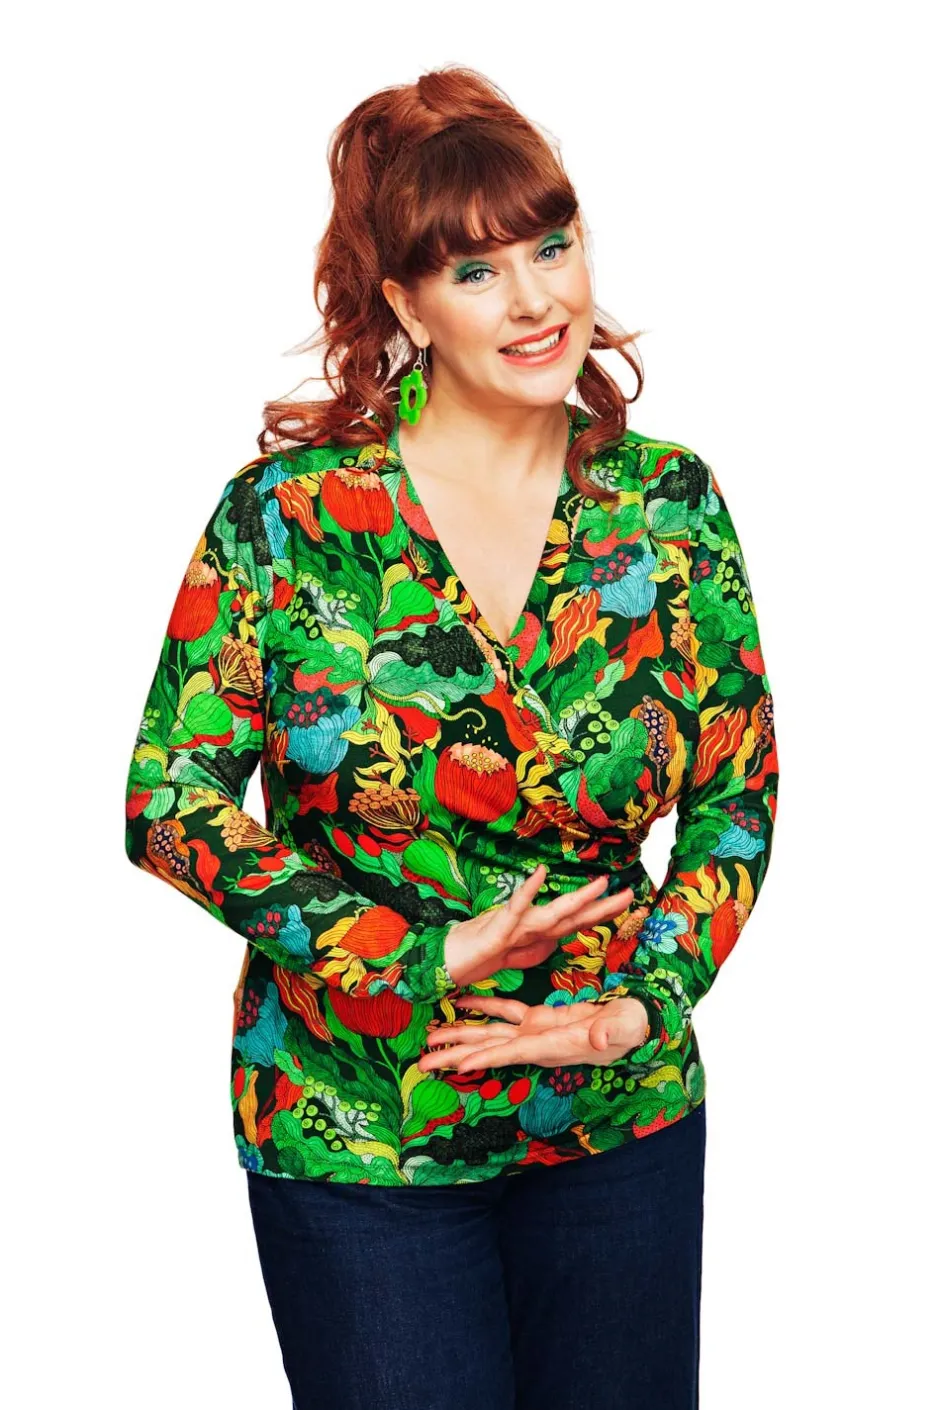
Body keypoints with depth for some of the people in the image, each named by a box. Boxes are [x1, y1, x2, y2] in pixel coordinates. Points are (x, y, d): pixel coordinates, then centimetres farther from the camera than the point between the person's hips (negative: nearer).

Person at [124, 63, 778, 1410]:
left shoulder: (669, 504, -2)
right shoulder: (288, 514, -10)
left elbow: (741, 795, 3)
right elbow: (171, 803, -9)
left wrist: (642, 1004, -11)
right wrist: (418, 964, -16)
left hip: (625, 1116, 3)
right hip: (355, 1134, -2)